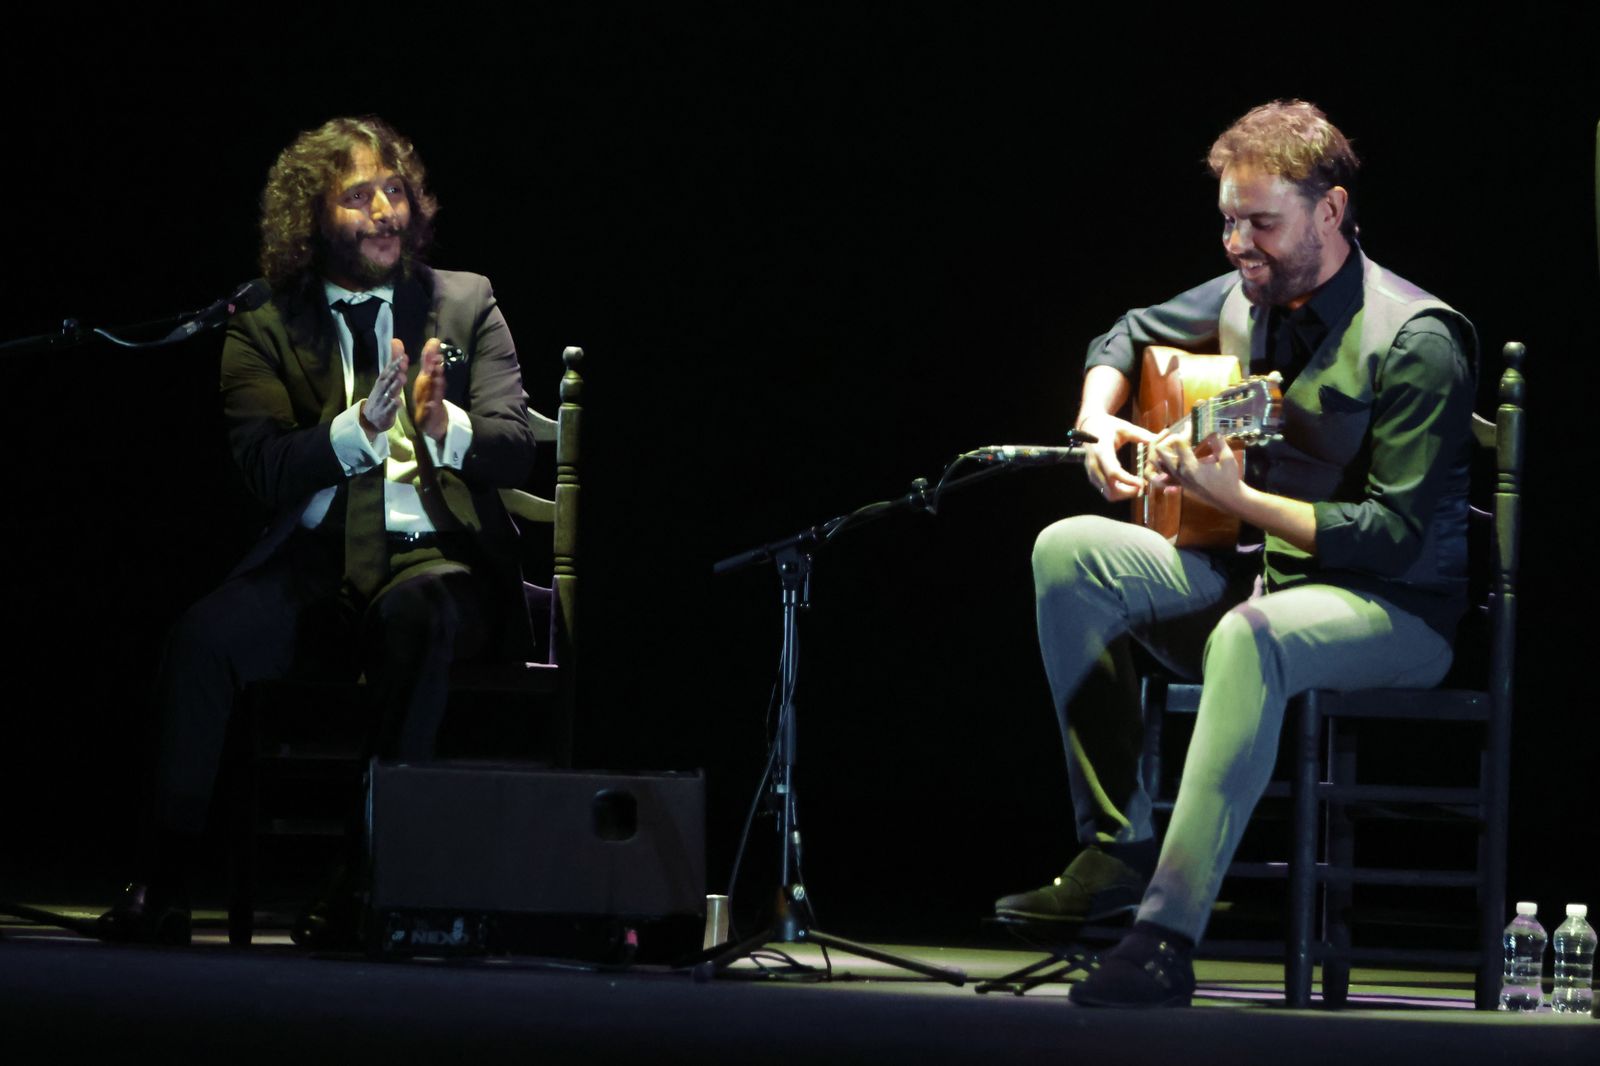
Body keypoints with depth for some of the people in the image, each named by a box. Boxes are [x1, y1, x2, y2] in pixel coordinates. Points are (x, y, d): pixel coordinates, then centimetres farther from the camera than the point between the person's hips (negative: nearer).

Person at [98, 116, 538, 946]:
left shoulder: (466, 303, 13)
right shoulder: (263, 331, 10)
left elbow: (516, 450, 3)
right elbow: (268, 470, -3)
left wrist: (443, 425, -20)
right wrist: (361, 425, -21)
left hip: (435, 562, -1)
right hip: (314, 568, 1)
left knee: (418, 612, -37)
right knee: (206, 637, -29)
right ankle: (161, 885, -23)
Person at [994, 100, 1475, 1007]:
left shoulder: (1415, 341, -17)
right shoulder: (1244, 300, 5)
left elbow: (1398, 534, -23)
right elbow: (1128, 337, 25)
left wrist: (1236, 497, -28)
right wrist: (1100, 425, 3)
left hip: (1395, 608, -7)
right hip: (1256, 573, 8)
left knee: (1253, 635, -40)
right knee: (1070, 552, -13)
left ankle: (1167, 938, -45)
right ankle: (1117, 849, -13)